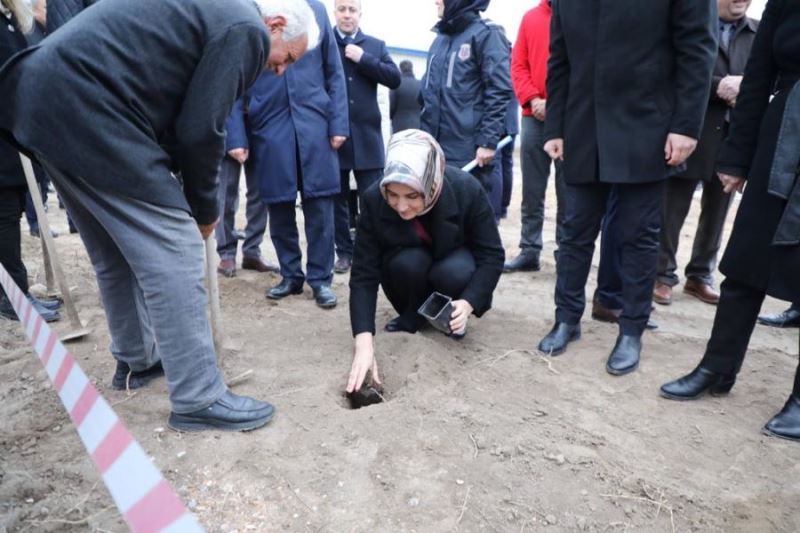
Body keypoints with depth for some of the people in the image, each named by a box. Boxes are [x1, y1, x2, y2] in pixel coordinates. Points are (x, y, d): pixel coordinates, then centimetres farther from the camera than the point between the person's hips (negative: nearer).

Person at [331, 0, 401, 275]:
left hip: (366, 135, 1)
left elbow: (394, 78, 0)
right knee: (337, 198, 6)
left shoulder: (375, 45, 12)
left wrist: (363, 59, -7)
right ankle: (344, 251, 17)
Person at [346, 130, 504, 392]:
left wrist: (467, 303, -38)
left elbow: (492, 255, -22)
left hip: (453, 259, 0)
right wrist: (364, 343, -38)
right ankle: (412, 314, -3)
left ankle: (449, 315, -1)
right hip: (408, 262, 1)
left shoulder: (467, 190, -31)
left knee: (454, 272, -34)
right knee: (409, 263, -33)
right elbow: (364, 273, -28)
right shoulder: (374, 199, -28)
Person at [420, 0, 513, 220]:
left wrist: (488, 141, -18)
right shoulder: (439, 39, 18)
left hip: (472, 152, -6)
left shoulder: (485, 35, -2)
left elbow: (499, 92, -10)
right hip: (436, 150, 7)